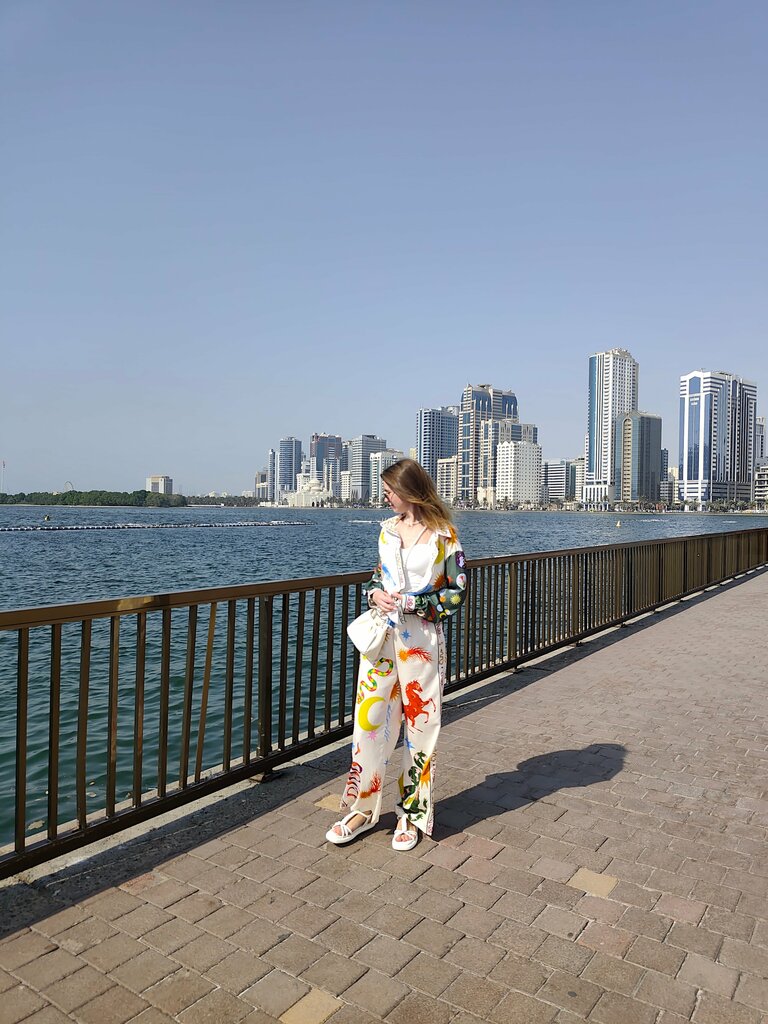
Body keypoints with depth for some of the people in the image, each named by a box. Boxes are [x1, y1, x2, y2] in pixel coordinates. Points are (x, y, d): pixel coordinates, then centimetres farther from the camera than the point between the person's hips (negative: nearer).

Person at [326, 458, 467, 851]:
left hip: (421, 639, -4)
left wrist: (411, 602, -15)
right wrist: (376, 594, -4)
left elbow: (457, 592, -5)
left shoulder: (443, 534, -6)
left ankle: (412, 812, 25)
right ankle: (362, 808, 22)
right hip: (381, 635, 4)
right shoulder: (388, 528, 9)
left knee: (419, 724, 6)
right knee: (369, 719, 6)